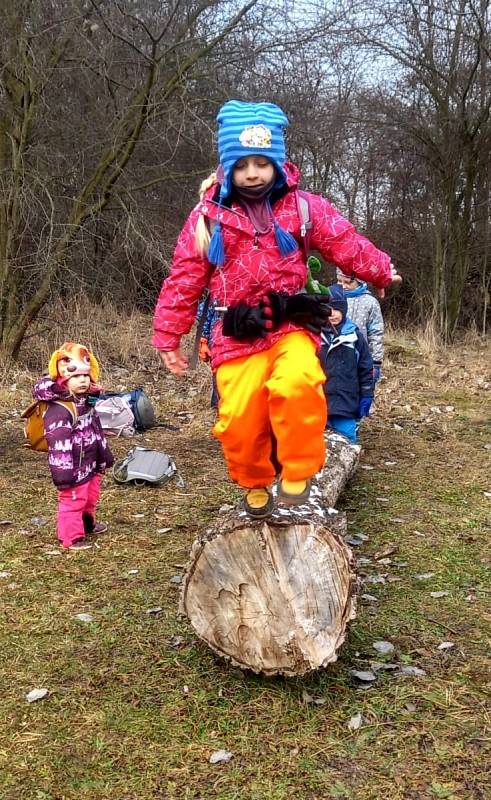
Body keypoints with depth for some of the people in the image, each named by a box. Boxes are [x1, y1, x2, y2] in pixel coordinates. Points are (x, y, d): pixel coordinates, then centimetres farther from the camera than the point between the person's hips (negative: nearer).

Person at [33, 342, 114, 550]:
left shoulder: (86, 402, 6)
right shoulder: (59, 411, -26)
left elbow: (97, 431, 17)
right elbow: (59, 445, -28)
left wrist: (104, 457, 22)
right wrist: (63, 473, -27)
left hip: (91, 464, 10)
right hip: (74, 469, -10)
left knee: (90, 498, 26)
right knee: (72, 502, 1)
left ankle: (88, 523, 48)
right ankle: (72, 537, 15)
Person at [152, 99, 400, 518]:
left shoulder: (302, 208, 5)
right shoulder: (208, 217, 4)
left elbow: (345, 242, 8)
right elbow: (184, 280, 7)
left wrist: (381, 271, 1)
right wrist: (168, 337, 9)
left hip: (291, 325, 0)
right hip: (238, 335, 1)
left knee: (296, 385, -32)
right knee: (239, 420, -11)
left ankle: (297, 472, -7)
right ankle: (255, 483, 23)